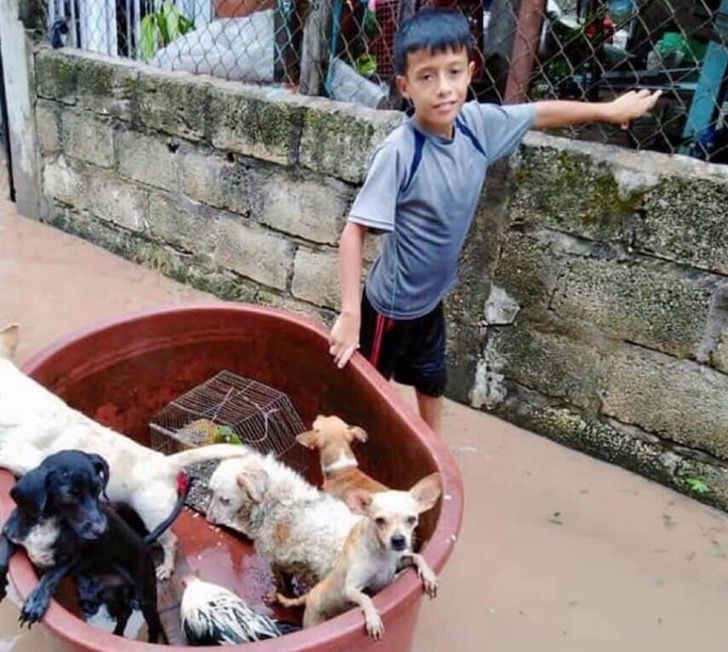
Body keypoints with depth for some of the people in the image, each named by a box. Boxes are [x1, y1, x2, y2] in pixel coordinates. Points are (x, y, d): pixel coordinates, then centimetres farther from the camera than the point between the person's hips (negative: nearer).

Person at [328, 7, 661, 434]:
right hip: (391, 305, -7)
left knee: (432, 387, 25)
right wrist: (349, 313, -32)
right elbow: (354, 232, -28)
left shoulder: (478, 124, -11)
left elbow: (542, 113, 6)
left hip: (431, 300, 7)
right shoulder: (399, 152, -29)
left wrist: (609, 110, 18)